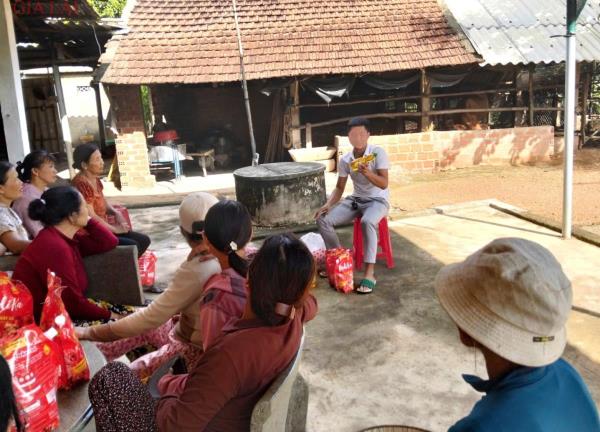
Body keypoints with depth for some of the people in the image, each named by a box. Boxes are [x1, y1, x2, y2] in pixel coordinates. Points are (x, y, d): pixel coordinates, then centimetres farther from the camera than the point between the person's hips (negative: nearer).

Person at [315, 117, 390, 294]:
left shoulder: (378, 153, -13)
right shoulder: (345, 160, 0)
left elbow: (383, 184, -18)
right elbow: (339, 188, 7)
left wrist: (367, 172, -35)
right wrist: (328, 204, -11)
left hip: (378, 200, -5)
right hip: (355, 200, 5)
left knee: (367, 222, -40)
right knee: (323, 220, -14)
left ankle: (369, 273, -36)